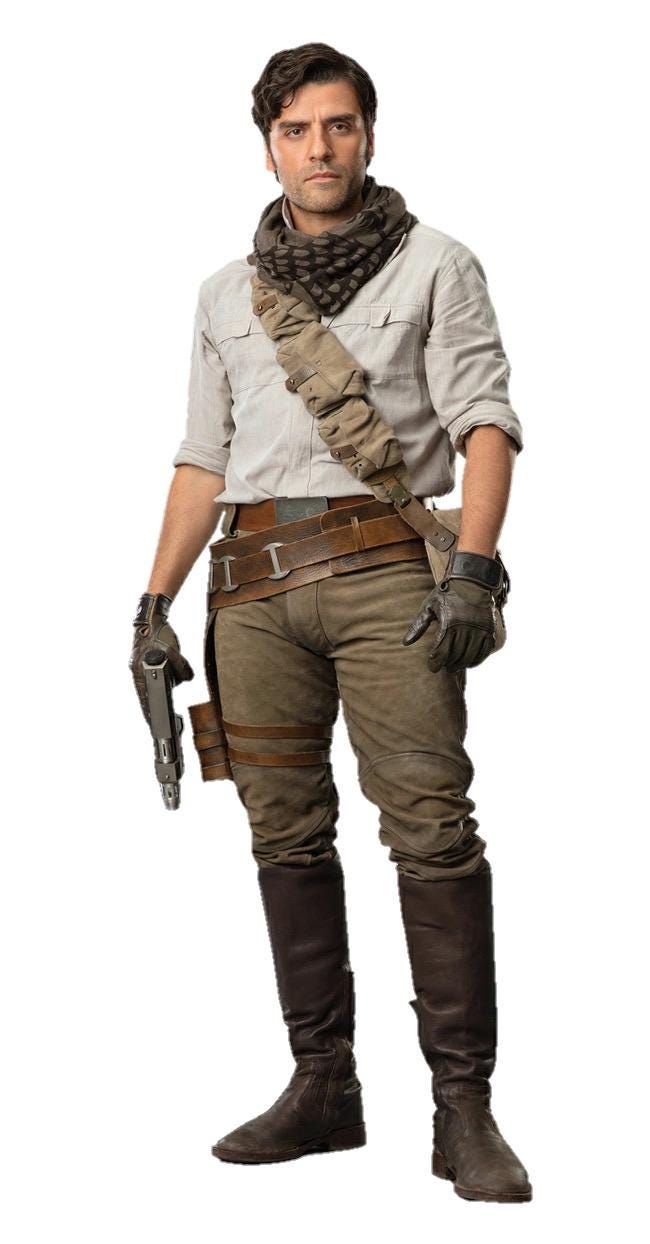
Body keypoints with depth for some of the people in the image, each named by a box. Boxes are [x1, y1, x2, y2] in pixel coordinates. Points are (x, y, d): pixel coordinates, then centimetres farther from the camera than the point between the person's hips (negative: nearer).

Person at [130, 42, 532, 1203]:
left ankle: (464, 1108, -9)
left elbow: (486, 421, -1)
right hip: (256, 582, 4)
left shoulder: (435, 265, 9)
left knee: (430, 824, -11)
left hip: (385, 567, -4)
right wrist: (154, 603, 14)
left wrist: (475, 564, -15)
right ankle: (321, 1086, 12)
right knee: (285, 833, 4)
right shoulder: (227, 292, 20)